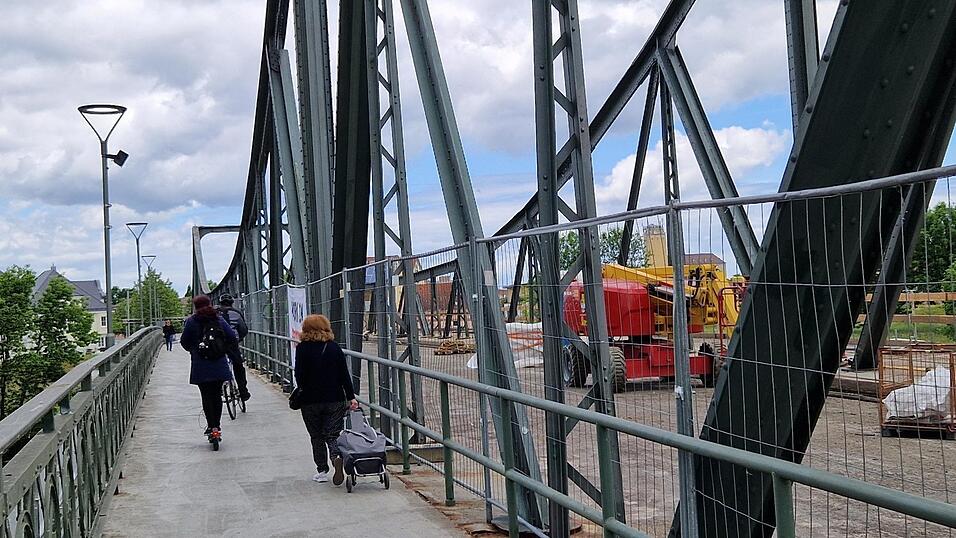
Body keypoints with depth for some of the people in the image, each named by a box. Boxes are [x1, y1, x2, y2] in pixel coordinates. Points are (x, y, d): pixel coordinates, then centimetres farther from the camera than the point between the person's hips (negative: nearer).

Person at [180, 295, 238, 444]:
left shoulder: (192, 321, -4)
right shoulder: (219, 319, 3)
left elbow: (184, 342, -1)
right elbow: (233, 338, -1)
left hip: (200, 366, -2)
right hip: (219, 365, 2)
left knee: (206, 396, 2)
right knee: (217, 395, 13)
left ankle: (212, 427, -6)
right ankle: (217, 426, 16)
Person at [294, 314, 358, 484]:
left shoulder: (302, 349, -7)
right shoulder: (335, 348, 0)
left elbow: (299, 376, -8)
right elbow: (344, 375, -1)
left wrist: (304, 391, 11)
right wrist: (351, 397, 2)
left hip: (311, 401, -1)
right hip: (335, 400, 1)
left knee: (317, 438, 12)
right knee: (333, 435, 4)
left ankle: (322, 471, 14)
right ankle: (337, 457, -23)